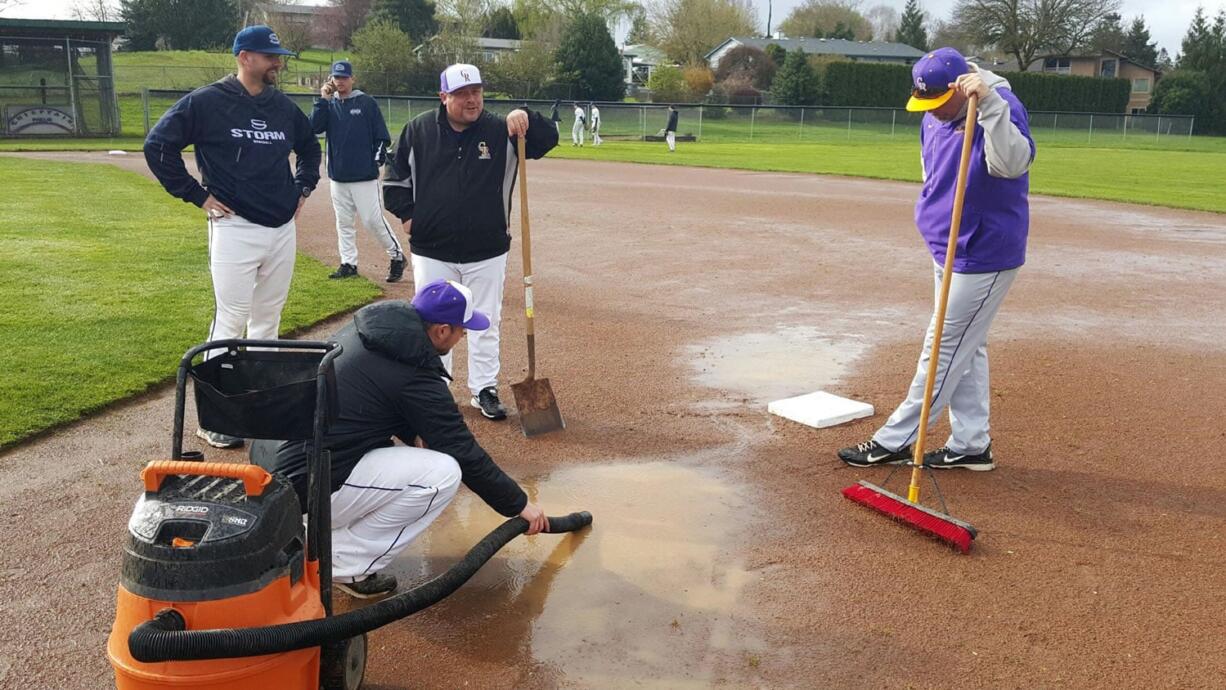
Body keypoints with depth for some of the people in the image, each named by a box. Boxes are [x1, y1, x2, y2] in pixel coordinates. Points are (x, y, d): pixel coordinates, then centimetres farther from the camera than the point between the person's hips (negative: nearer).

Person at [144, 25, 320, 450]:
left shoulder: (284, 107, 10)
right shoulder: (206, 102, -7)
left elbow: (310, 147, 28)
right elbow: (158, 146, -7)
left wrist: (303, 189, 16)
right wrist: (198, 196, -8)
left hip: (283, 229, 6)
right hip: (235, 228, -6)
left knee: (268, 318, 14)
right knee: (231, 320, -5)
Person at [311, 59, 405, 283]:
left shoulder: (367, 103, 0)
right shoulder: (328, 104, 10)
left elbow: (382, 136, 0)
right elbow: (314, 127, -5)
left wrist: (377, 160, -9)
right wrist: (323, 100, -10)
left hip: (364, 175, -5)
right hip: (338, 176, 5)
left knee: (373, 220, -8)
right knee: (343, 222, 9)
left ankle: (397, 256, 7)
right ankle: (348, 264, 17)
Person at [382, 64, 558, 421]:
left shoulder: (500, 131, -2)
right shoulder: (419, 130, -1)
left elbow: (548, 139, -9)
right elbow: (394, 177, 8)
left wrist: (525, 118, -26)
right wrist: (408, 215, -1)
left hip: (487, 252, 0)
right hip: (432, 252, 0)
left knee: (485, 325, 10)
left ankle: (484, 388, 23)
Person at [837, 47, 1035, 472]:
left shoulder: (1001, 106, -21)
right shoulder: (934, 118, 4)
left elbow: (1013, 163, -40)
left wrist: (990, 102, -45)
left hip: (984, 257, -9)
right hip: (948, 253, 9)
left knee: (945, 349, -1)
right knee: (965, 349, 14)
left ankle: (895, 441, 7)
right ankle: (971, 445, 24)